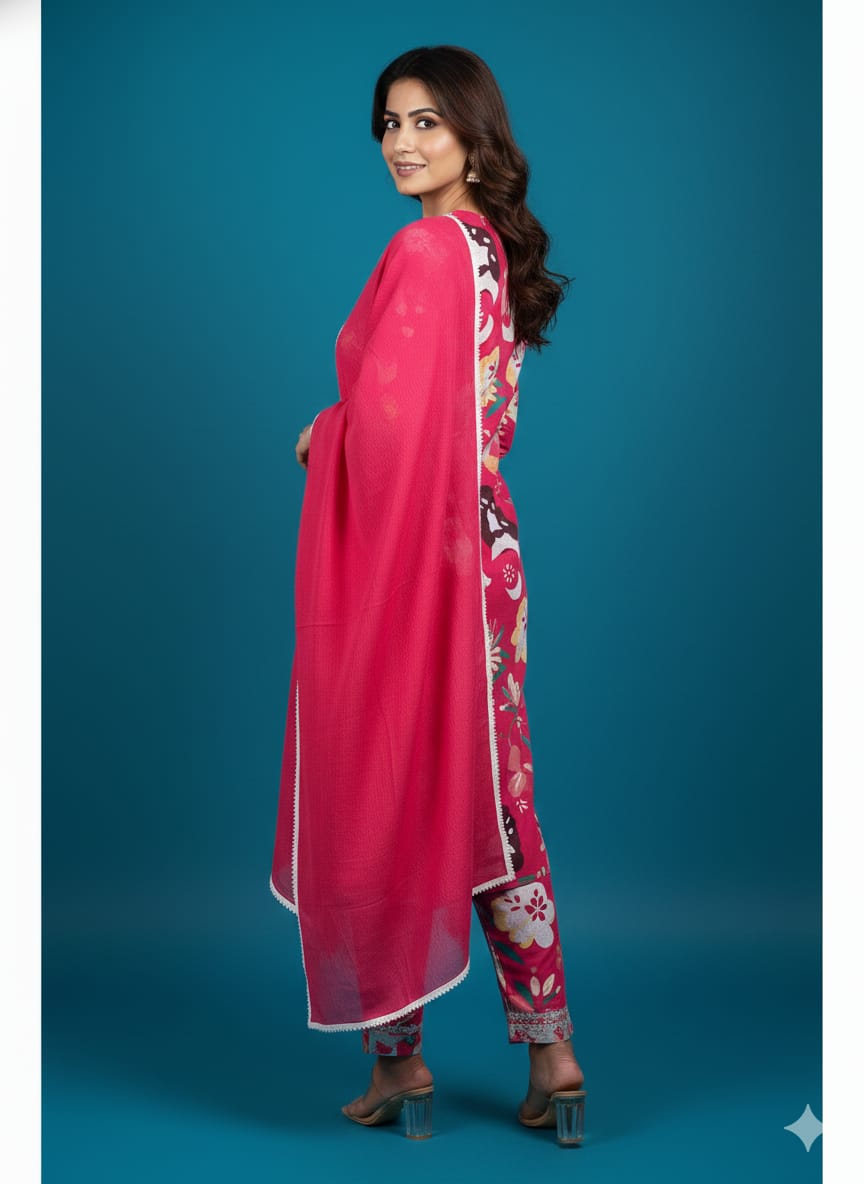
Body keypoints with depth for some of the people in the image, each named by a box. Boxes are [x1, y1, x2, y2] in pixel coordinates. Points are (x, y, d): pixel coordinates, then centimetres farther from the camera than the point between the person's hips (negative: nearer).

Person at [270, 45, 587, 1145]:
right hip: (485, 553, 8)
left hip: (398, 558, -8)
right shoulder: (499, 248, 11)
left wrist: (320, 434, -1)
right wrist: (340, 429, 12)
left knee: (383, 800, 5)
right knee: (492, 801, 12)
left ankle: (398, 1059, 17)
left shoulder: (421, 252, -16)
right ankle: (547, 1050, 18)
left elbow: (383, 420, -21)